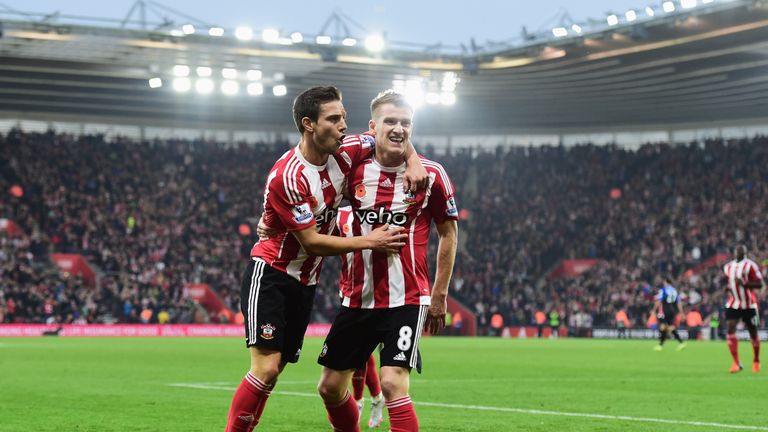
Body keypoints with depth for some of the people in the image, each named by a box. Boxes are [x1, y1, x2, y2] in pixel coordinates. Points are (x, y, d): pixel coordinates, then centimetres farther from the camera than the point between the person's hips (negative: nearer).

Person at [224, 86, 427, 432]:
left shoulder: (342, 153, -2)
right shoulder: (287, 177, -22)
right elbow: (311, 242, -20)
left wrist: (413, 162, -6)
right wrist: (369, 241, -17)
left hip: (304, 283, 7)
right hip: (270, 275, -7)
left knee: (274, 370, 3)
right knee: (266, 367, -17)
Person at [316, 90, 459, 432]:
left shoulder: (431, 175, -6)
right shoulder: (355, 169, -1)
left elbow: (448, 232, 4)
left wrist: (439, 296, 3)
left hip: (406, 299, -4)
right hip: (357, 298, 4)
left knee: (393, 383, -18)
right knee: (330, 387, 9)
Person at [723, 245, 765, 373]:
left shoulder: (750, 265, -8)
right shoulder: (728, 267, 10)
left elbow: (760, 284, -12)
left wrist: (744, 283, -25)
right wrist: (726, 287, -1)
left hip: (749, 305, -4)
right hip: (733, 304, 4)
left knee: (753, 333, 7)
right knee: (729, 330, -14)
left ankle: (756, 361, 28)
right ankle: (736, 363, -11)